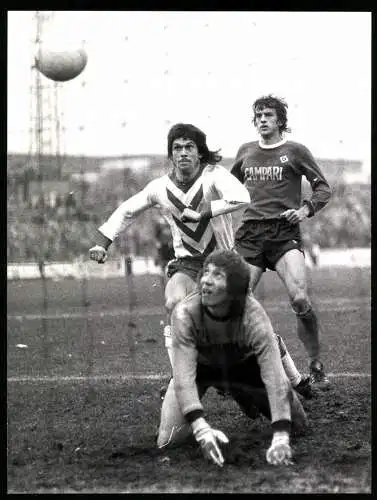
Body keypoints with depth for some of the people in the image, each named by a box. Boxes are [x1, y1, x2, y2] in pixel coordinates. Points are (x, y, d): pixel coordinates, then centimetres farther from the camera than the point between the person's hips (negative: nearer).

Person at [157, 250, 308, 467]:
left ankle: (246, 396, 25)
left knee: (299, 425, -5)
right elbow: (184, 376, -40)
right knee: (167, 440, -16)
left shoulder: (253, 315, -36)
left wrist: (281, 437, -53)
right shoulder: (185, 314, -35)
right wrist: (201, 429, -56)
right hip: (201, 366, 0)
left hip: (243, 364, 0)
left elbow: (274, 376, -42)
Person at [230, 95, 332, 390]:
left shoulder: (295, 151, 5)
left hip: (285, 233, -3)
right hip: (250, 234, 4)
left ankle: (316, 367, -6)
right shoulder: (246, 152, 17)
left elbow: (323, 188, 7)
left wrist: (306, 209, -9)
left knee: (300, 300, -20)